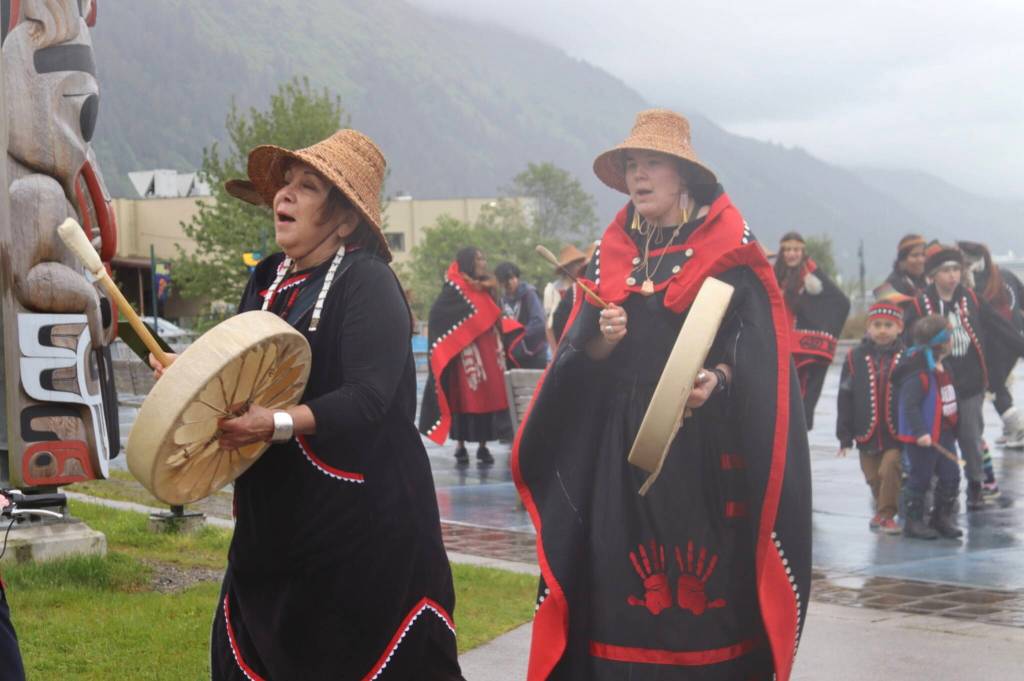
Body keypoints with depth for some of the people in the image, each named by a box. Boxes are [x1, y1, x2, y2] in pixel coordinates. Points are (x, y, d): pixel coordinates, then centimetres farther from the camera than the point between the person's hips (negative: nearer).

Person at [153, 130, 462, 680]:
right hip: (274, 516, 8)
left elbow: (369, 397, -23)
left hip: (362, 516, -7)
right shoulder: (266, 280, 11)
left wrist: (279, 424, -32)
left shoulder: (367, 283, -13)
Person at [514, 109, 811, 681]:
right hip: (622, 448, 4)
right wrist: (601, 342, -12)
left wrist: (718, 380, -24)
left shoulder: (730, 252, 0)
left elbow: (756, 349, -5)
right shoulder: (611, 257, 12)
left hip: (703, 446, -4)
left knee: (705, 587, -5)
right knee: (623, 585, 1)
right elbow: (575, 360, 9)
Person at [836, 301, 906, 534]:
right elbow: (845, 398, 0)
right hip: (867, 434, 2)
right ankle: (883, 510, 35)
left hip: (898, 434, -2)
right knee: (874, 478, 12)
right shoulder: (855, 358, -2)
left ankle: (886, 514, -2)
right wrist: (845, 436, -1)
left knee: (890, 470, -16)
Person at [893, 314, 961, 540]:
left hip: (944, 435, 9)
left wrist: (953, 428, 22)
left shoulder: (943, 369, 10)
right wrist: (920, 432, -27)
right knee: (920, 479, 1)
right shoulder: (918, 375, -21)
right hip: (923, 439, -9)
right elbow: (909, 405, -25)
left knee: (951, 475, 11)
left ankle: (943, 517, 24)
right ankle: (914, 521, 12)